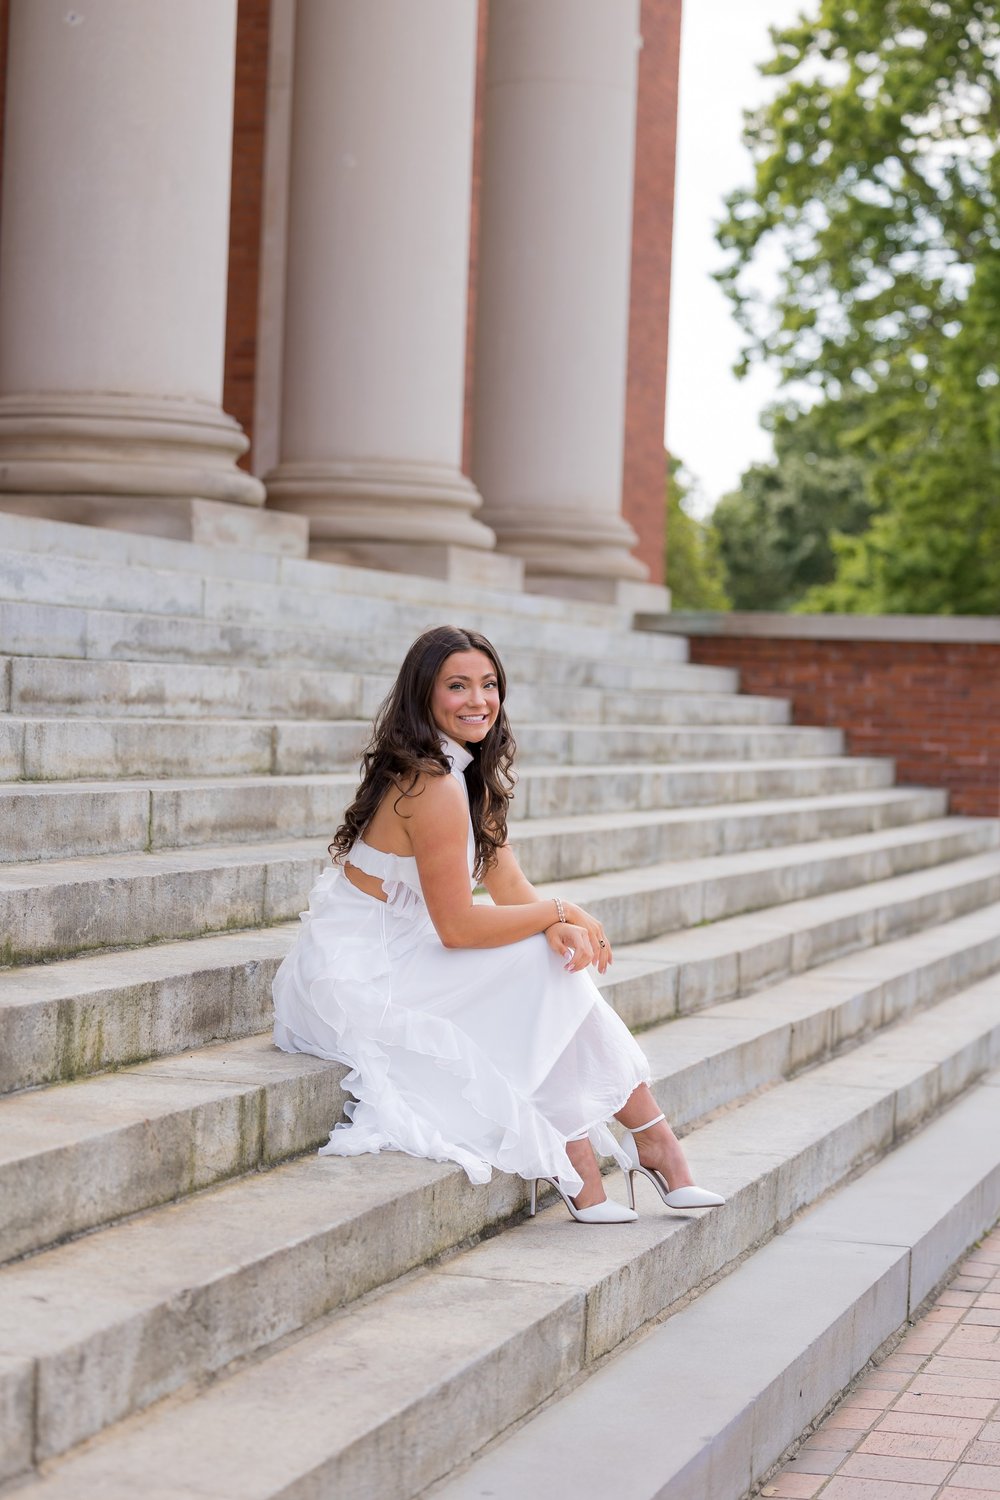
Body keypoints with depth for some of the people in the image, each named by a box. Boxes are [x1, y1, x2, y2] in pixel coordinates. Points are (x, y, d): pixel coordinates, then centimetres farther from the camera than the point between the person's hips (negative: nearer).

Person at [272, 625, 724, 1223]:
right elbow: (457, 925, -21)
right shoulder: (434, 786, -21)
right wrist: (563, 913, -10)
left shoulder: (472, 778, 10)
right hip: (353, 987, -9)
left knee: (560, 957, -2)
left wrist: (562, 928, -15)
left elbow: (511, 888, 6)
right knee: (542, 966, -13)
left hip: (386, 965, 9)